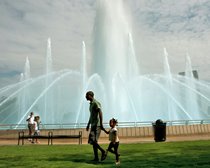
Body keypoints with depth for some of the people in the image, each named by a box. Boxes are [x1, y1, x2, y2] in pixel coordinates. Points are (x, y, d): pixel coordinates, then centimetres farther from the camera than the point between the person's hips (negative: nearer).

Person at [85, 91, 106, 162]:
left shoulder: (96, 103, -11)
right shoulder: (91, 104, 19)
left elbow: (100, 113, -20)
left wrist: (101, 124, -26)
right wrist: (88, 125, 25)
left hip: (97, 125, -10)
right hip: (93, 125, 10)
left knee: (93, 141, -14)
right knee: (93, 141, 6)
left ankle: (103, 151, 2)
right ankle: (96, 158, 11)